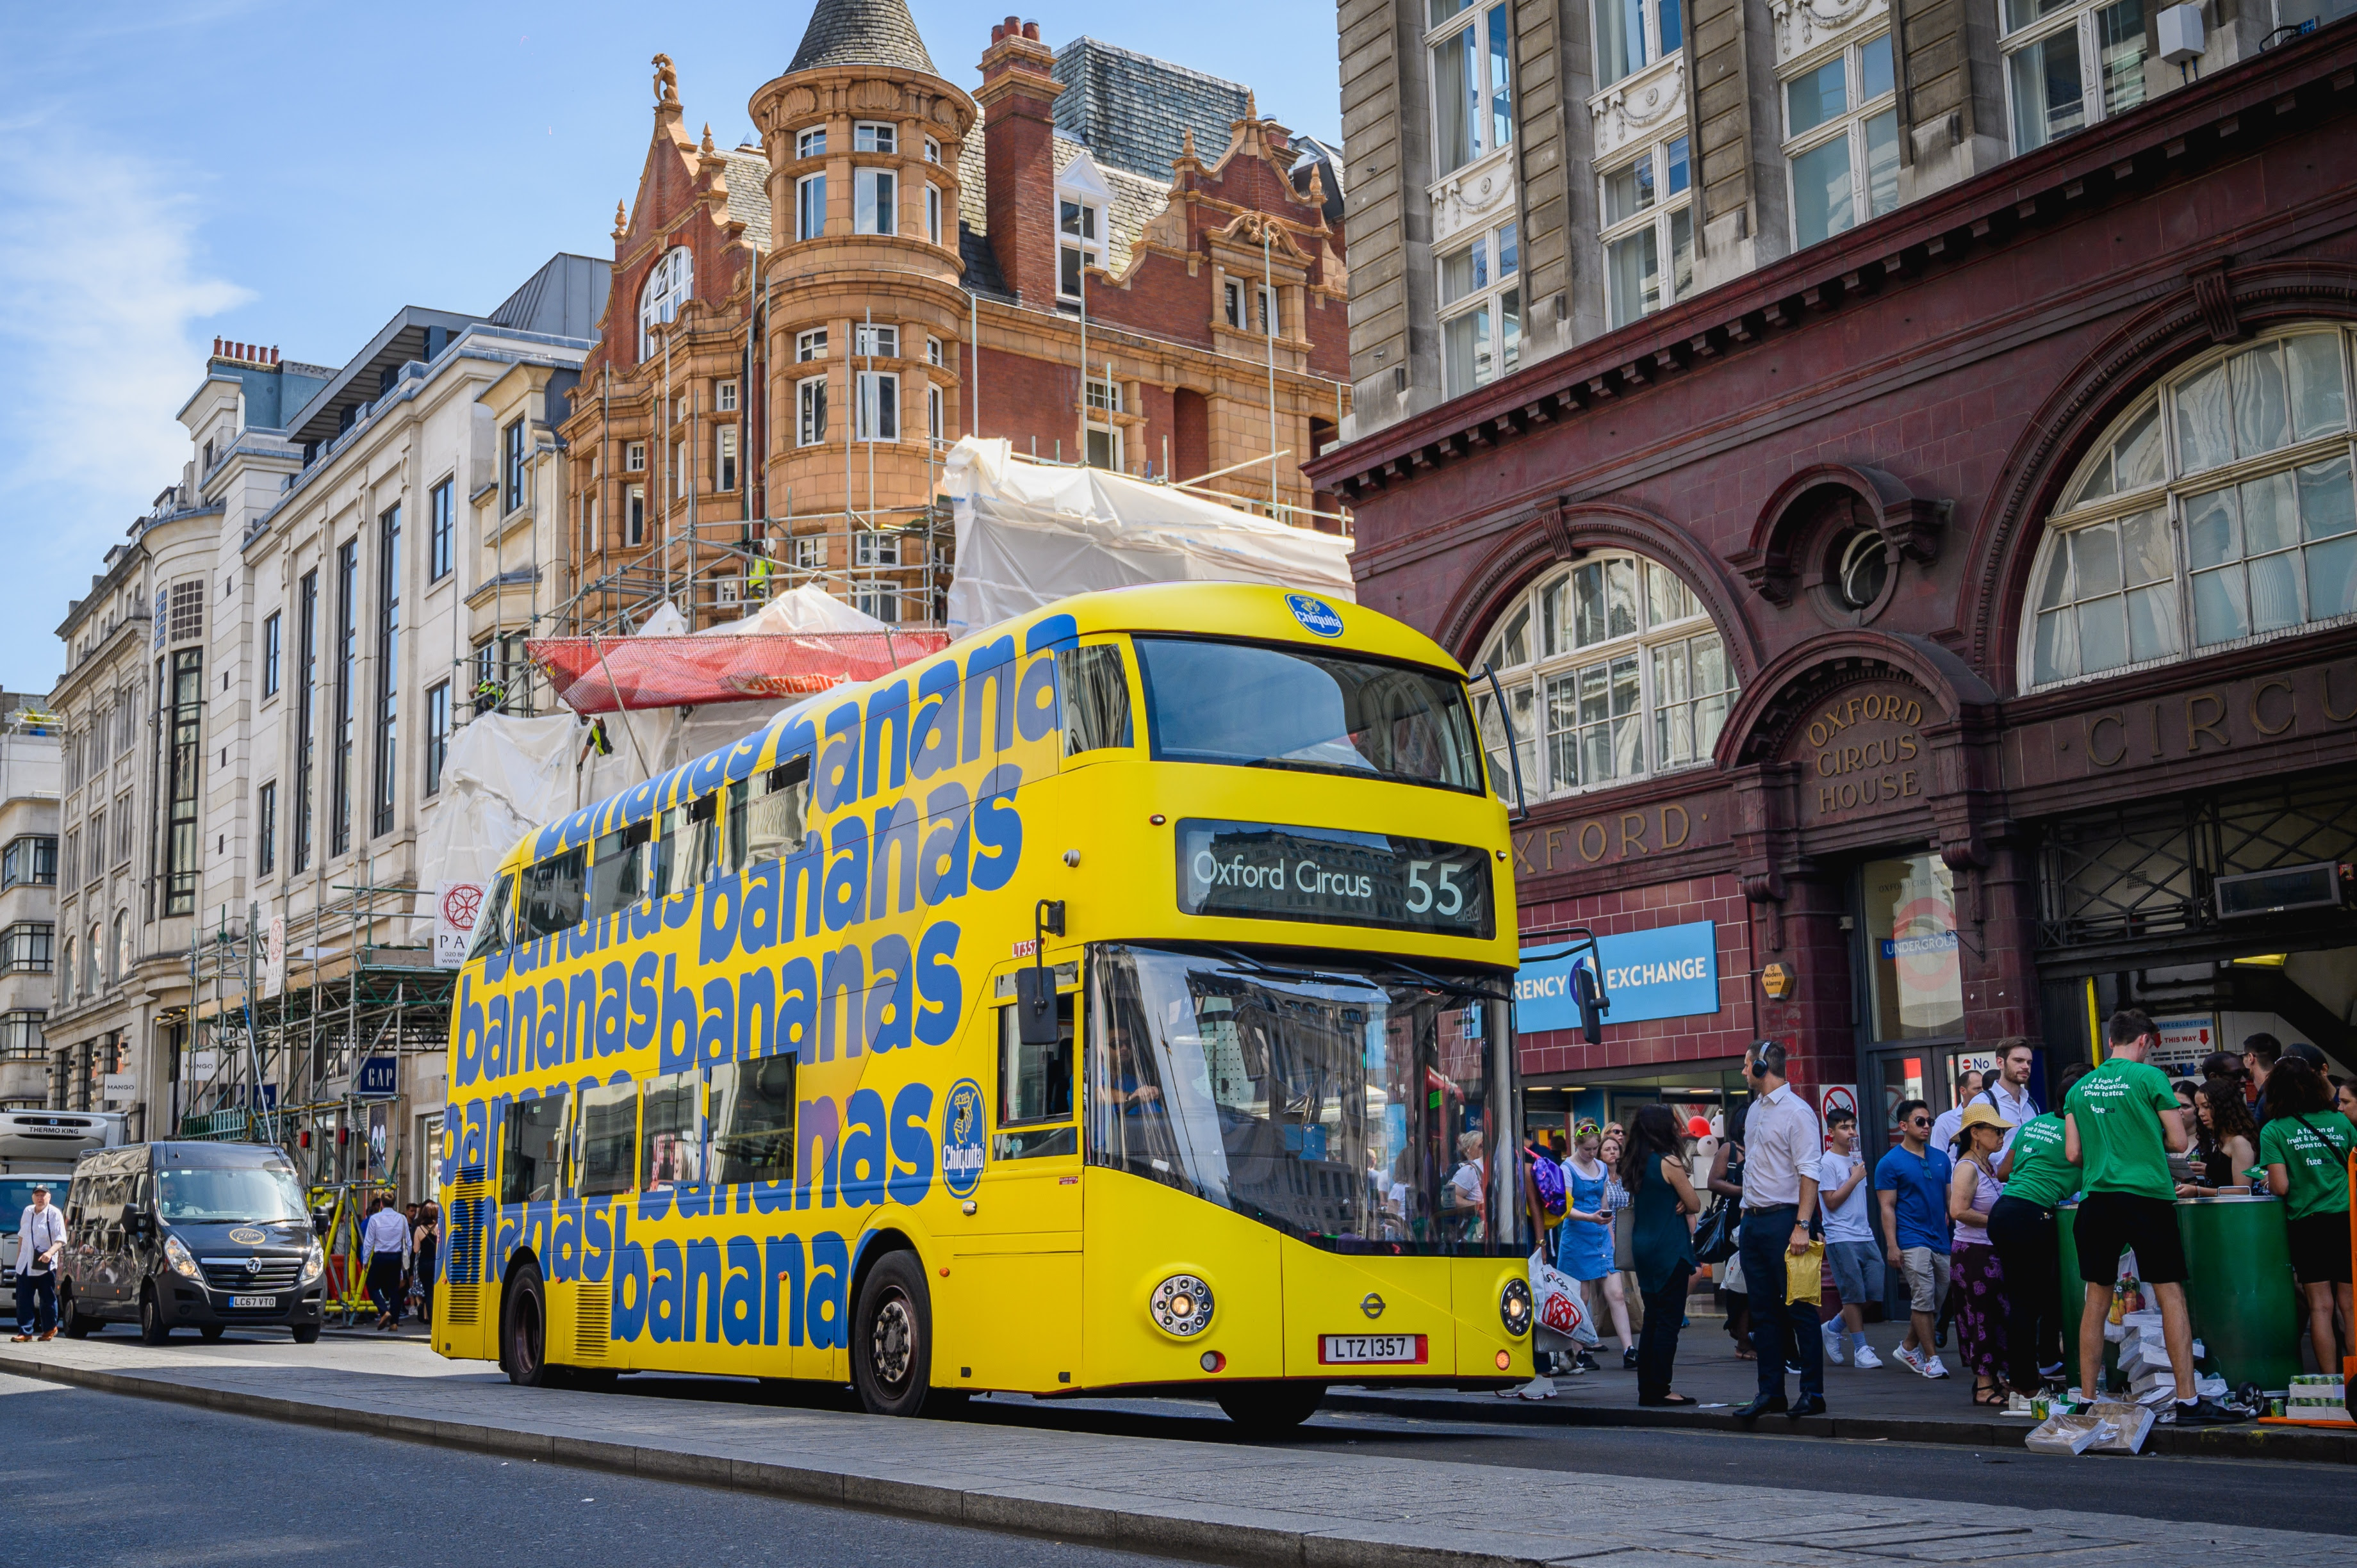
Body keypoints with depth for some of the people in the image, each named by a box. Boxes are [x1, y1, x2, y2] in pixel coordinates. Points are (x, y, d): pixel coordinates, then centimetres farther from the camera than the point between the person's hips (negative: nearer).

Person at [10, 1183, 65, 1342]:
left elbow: (60, 1240, -12)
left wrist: (50, 1252, -29)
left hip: (45, 1266, -5)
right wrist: (19, 1256, 19)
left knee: (47, 1299, 3)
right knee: (23, 1299, -1)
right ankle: (25, 1332, 2)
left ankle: (50, 1329, 18)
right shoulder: (27, 1211, 11)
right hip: (25, 1263, 5)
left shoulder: (54, 1214, -7)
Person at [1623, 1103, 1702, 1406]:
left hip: (1644, 1247, 8)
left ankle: (1647, 1390, 13)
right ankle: (1659, 1390, -3)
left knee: (1652, 1321, 12)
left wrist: (1679, 1203, 0)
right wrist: (1688, 1198, 13)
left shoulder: (1636, 1164, 10)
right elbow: (1695, 1205, -8)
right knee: (1669, 1321, -3)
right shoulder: (1669, 1162, -13)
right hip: (1670, 1249, -8)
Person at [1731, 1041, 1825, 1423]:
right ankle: (1770, 1392, 14)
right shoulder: (1754, 1110, 15)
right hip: (1753, 1220, 8)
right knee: (1763, 1311, 10)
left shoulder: (1797, 1111, -9)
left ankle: (1812, 1392, 1)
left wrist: (1802, 1226, -21)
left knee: (1800, 1309, -4)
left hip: (1784, 1219, -8)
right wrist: (1747, 1213, 12)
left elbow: (1809, 1173, -14)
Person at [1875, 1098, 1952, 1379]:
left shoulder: (1940, 1159, 13)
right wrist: (1892, 1246, -12)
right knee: (1923, 1298, -9)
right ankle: (1931, 1359, -2)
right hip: (1912, 1240, -6)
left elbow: (1949, 1200, 19)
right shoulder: (1890, 1163, -3)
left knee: (1936, 1301, 9)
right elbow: (1887, 1207, -5)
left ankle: (1909, 1348, 25)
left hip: (1941, 1240, 6)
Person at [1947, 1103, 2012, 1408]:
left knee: (1994, 1317, 11)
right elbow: (1958, 1211, -26)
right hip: (1973, 1252, -9)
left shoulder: (1990, 1165, 13)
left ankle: (1992, 1381, 18)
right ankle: (1984, 1388, 0)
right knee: (1983, 1317, -5)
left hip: (1991, 1252, 9)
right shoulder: (1968, 1167, -14)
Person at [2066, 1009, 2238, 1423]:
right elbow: (2178, 1142, 0)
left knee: (2097, 1300, 9)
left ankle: (2087, 1400, 10)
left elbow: (2073, 1153, 11)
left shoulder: (2080, 1088, 11)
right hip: (2147, 1197, -4)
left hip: (2096, 1199, 4)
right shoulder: (2150, 1077, -2)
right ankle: (2187, 1401, -3)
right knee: (2171, 1296, 0)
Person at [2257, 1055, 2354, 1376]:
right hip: (2347, 1219, 2)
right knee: (2349, 1303, 5)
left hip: (2308, 1223, -2)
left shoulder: (2273, 1131, -4)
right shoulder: (2340, 1122, 5)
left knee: (2321, 1306, 1)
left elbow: (2280, 1187, -9)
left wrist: (2267, 1181, 11)